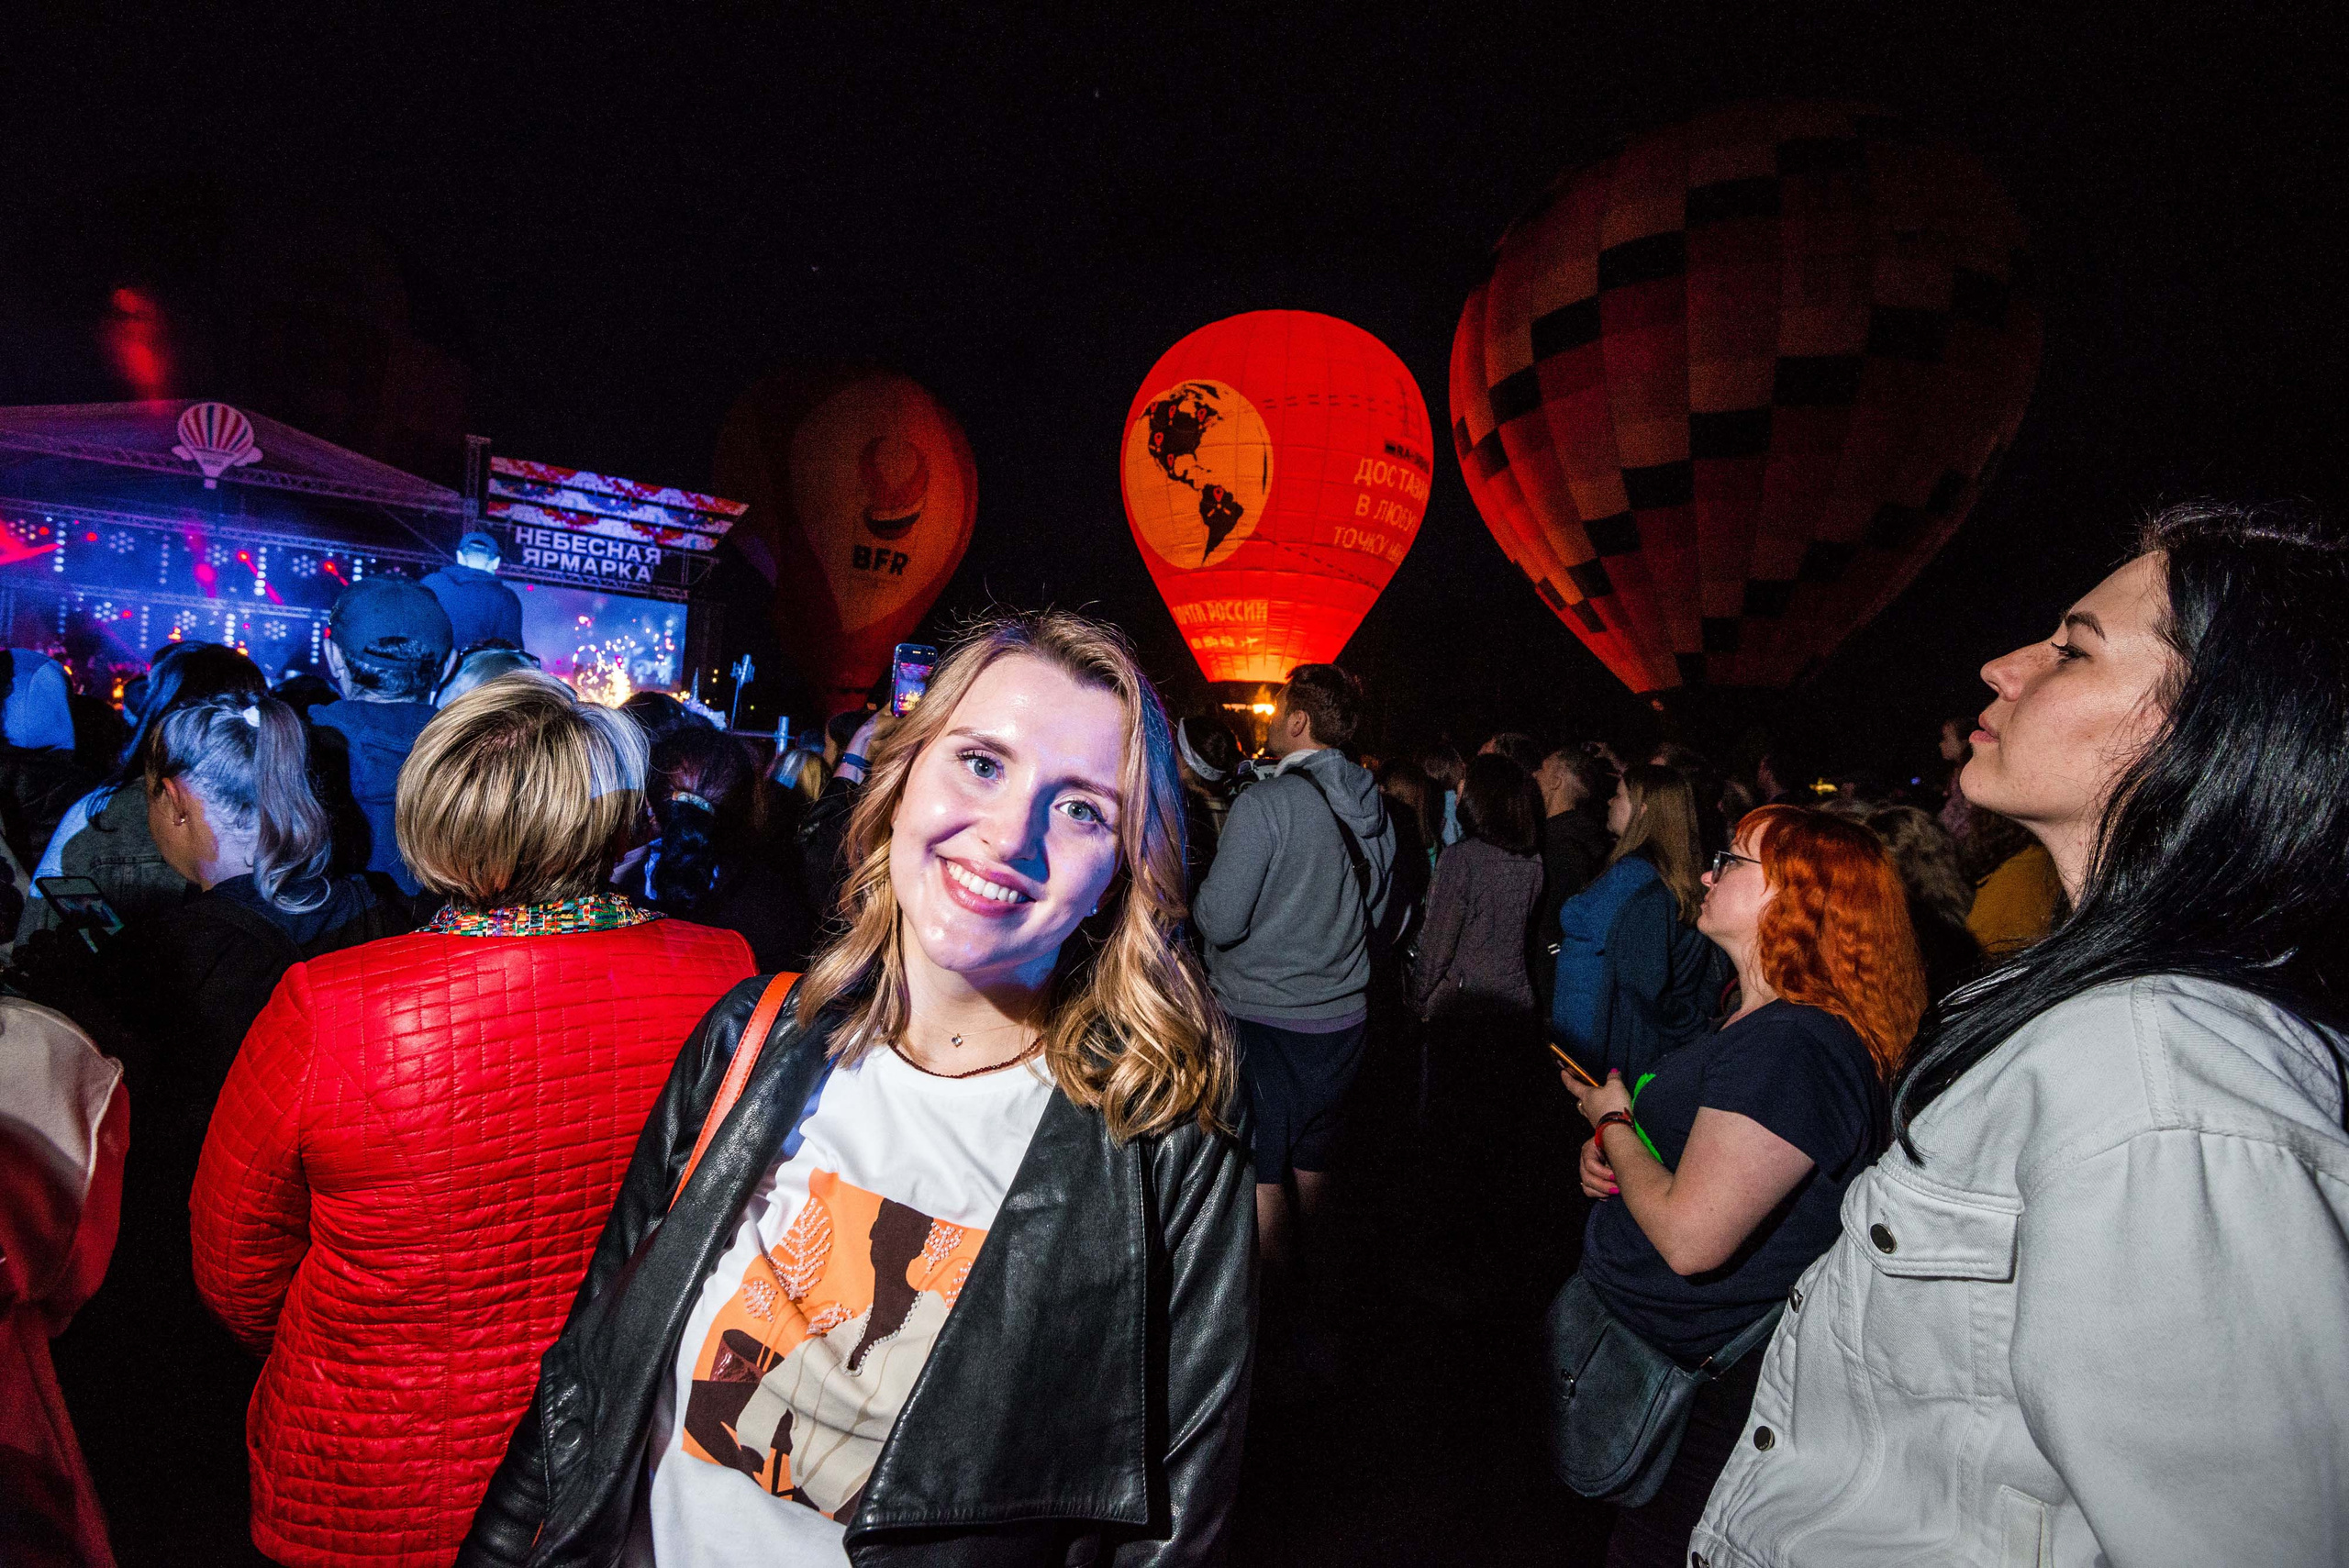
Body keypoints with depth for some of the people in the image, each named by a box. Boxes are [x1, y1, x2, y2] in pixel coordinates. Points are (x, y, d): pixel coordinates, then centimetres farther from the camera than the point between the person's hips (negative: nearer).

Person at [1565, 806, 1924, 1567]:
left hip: (1708, 1396, -9)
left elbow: (1690, 1236, -31)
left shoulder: (1792, 1043, -28)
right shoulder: (1757, 1022, 6)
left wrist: (1612, 1120, -14)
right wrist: (1612, 1154, 0)